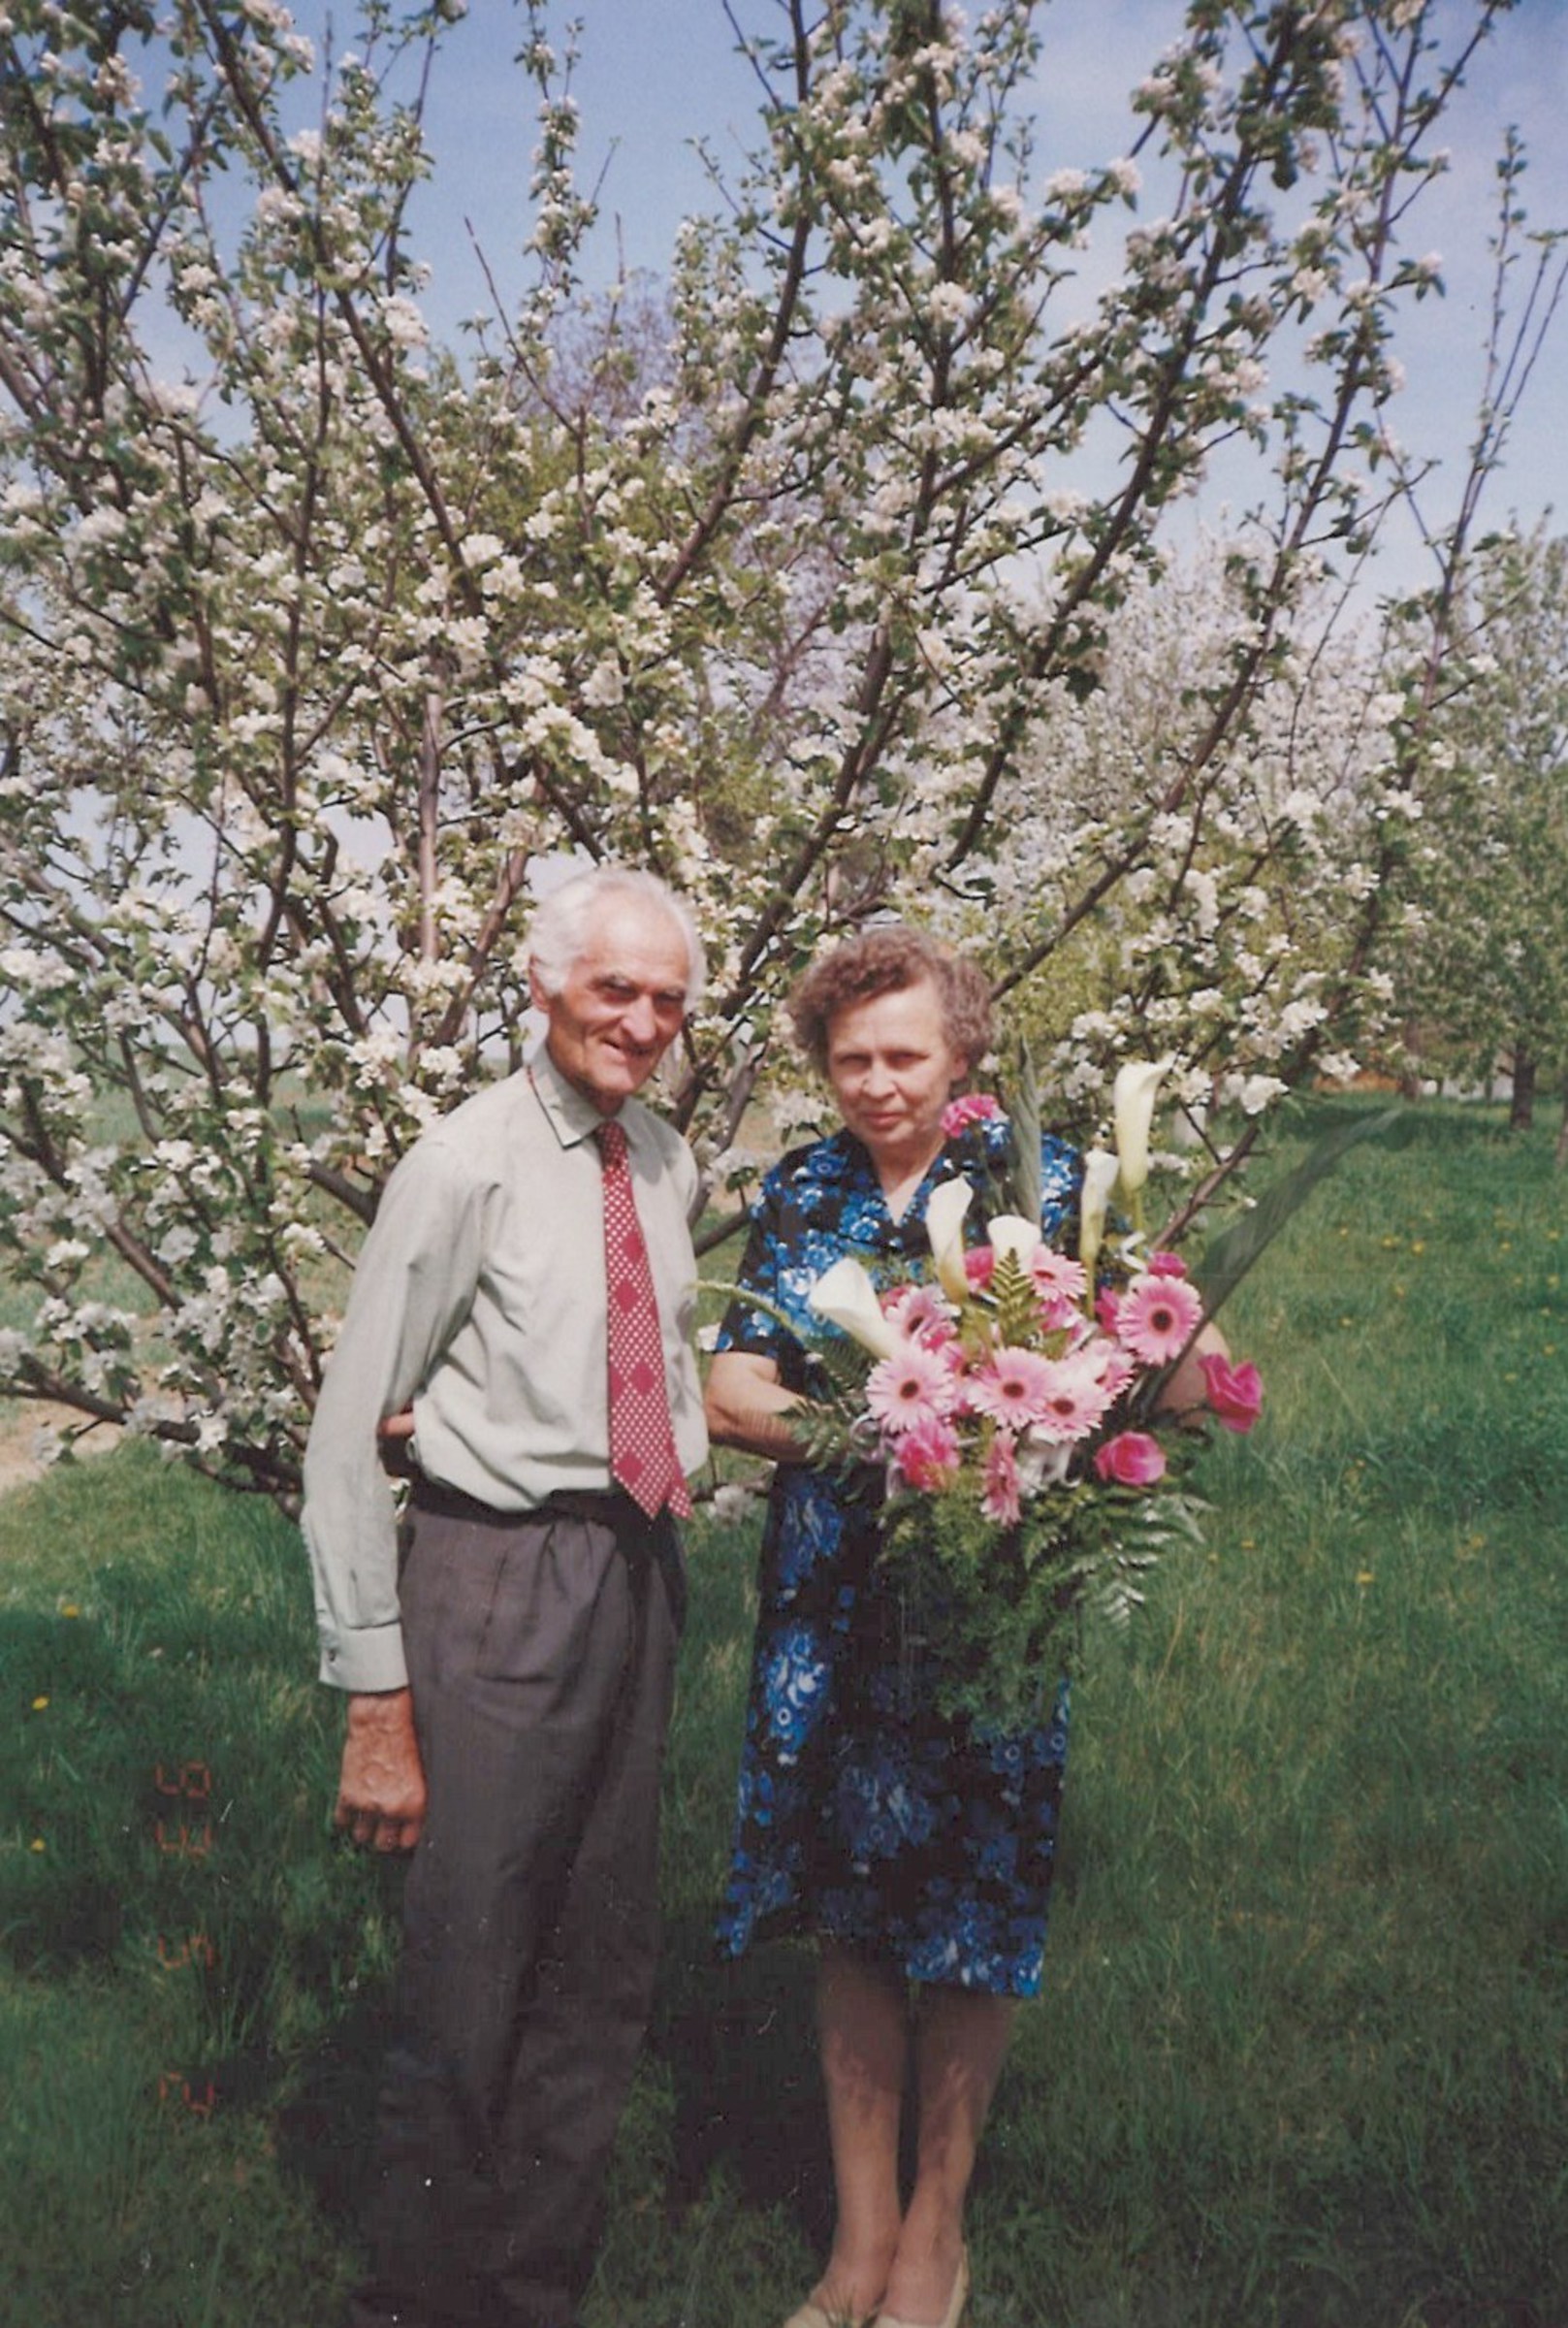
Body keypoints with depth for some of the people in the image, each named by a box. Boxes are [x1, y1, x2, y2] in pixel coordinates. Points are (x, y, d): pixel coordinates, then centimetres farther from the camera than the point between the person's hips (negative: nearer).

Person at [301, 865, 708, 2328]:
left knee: (605, 1970, 16)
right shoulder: (468, 1166, -11)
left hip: (637, 1570, 7)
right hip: (500, 1577, -7)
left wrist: (685, 1468, 7)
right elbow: (347, 1439, -13)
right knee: (468, 1978, -1)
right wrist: (377, 1697, -16)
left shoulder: (667, 1163, 9)